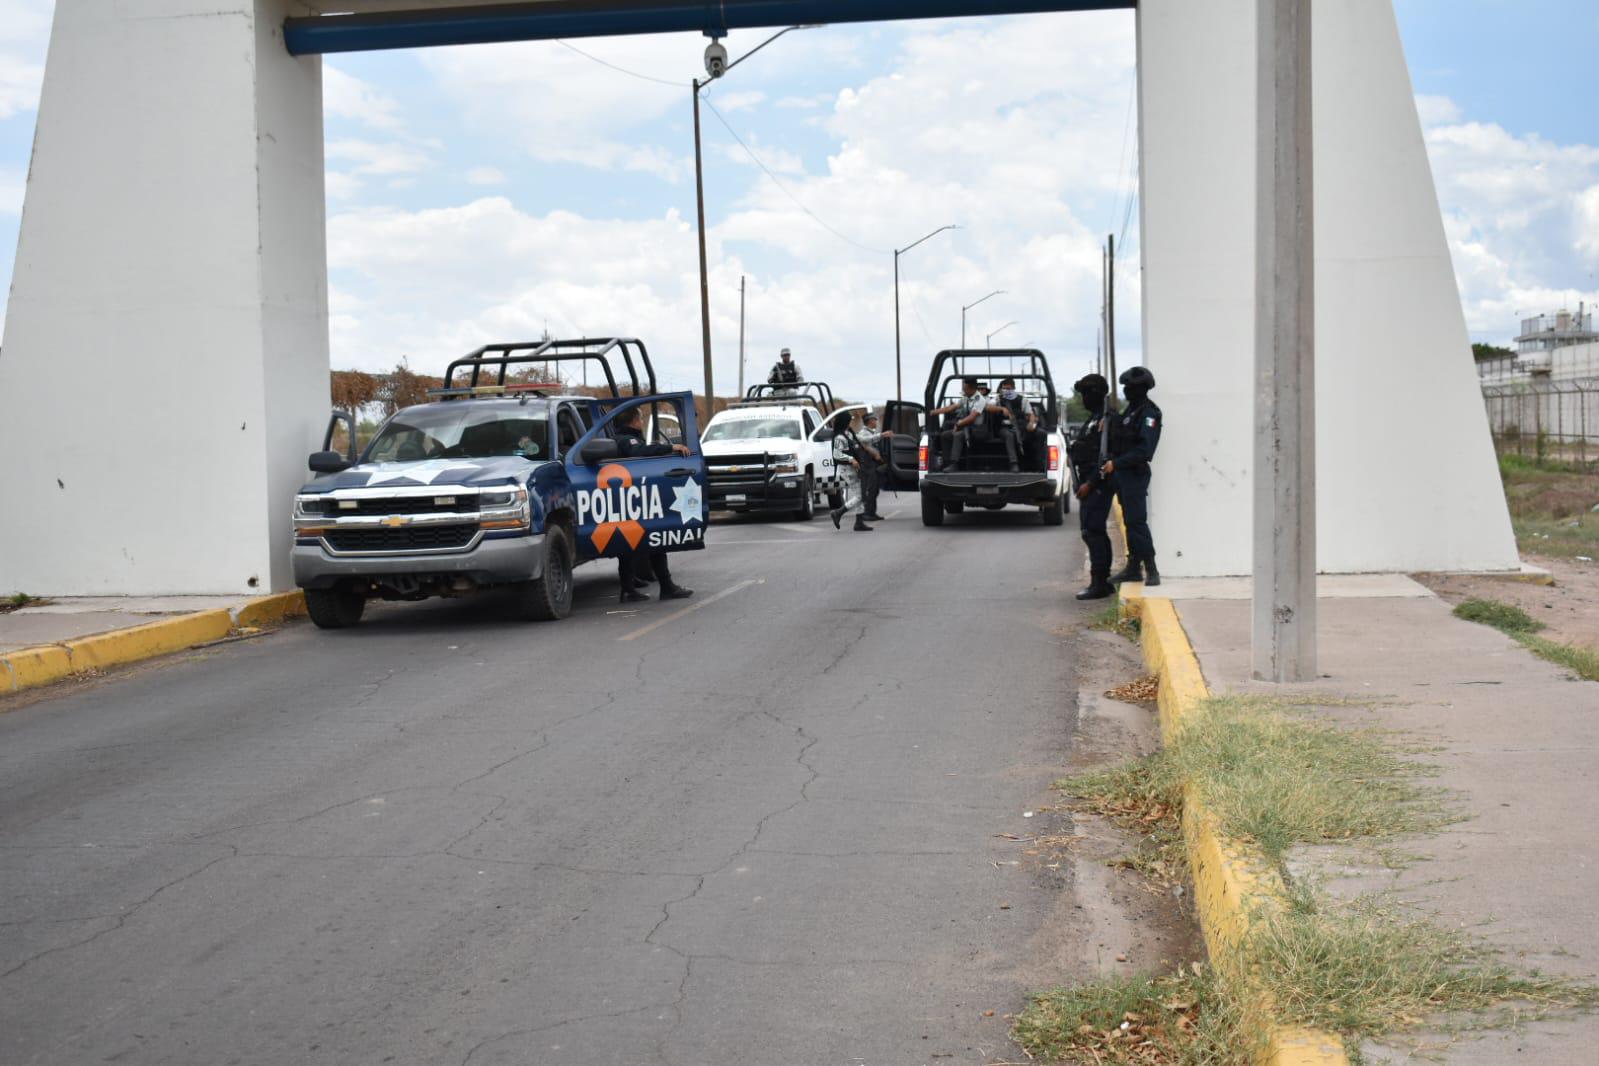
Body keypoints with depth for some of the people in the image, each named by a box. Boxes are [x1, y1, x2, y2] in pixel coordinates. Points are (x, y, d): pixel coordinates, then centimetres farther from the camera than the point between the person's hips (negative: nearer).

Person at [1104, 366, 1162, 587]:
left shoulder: (1149, 413, -14)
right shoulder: (1130, 408, 15)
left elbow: (1144, 450, -22)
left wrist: (1116, 463, -22)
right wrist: (1113, 463, 11)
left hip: (1135, 474, -9)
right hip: (1122, 474, 9)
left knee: (1137, 521, -12)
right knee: (1129, 521, 12)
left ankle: (1151, 569, -9)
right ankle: (1133, 568, 18)